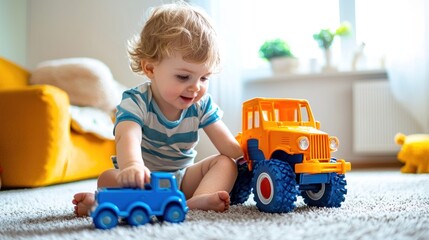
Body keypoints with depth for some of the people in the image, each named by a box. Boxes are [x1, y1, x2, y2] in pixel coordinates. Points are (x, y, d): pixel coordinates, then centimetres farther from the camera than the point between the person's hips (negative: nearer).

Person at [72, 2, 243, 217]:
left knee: (225, 163, -19)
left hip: (182, 178, 4)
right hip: (143, 180, -3)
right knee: (108, 178, -28)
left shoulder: (201, 104, -5)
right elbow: (127, 137, -41)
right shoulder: (136, 102, -19)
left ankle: (198, 200, -43)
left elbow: (228, 145, -7)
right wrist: (132, 166, -64)